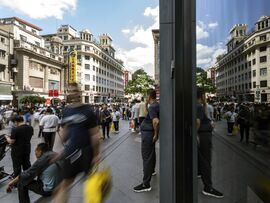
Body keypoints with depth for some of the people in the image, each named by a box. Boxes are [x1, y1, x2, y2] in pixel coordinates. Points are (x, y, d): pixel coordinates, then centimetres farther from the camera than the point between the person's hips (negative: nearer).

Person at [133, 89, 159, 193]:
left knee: (146, 156, -7)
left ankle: (146, 184, -2)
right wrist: (146, 105, 10)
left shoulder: (152, 107, -21)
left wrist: (156, 134, -24)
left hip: (148, 133, -10)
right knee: (151, 152, 26)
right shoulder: (157, 105, 8)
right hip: (150, 133, 10)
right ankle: (151, 170, 47)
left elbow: (156, 121, -35)